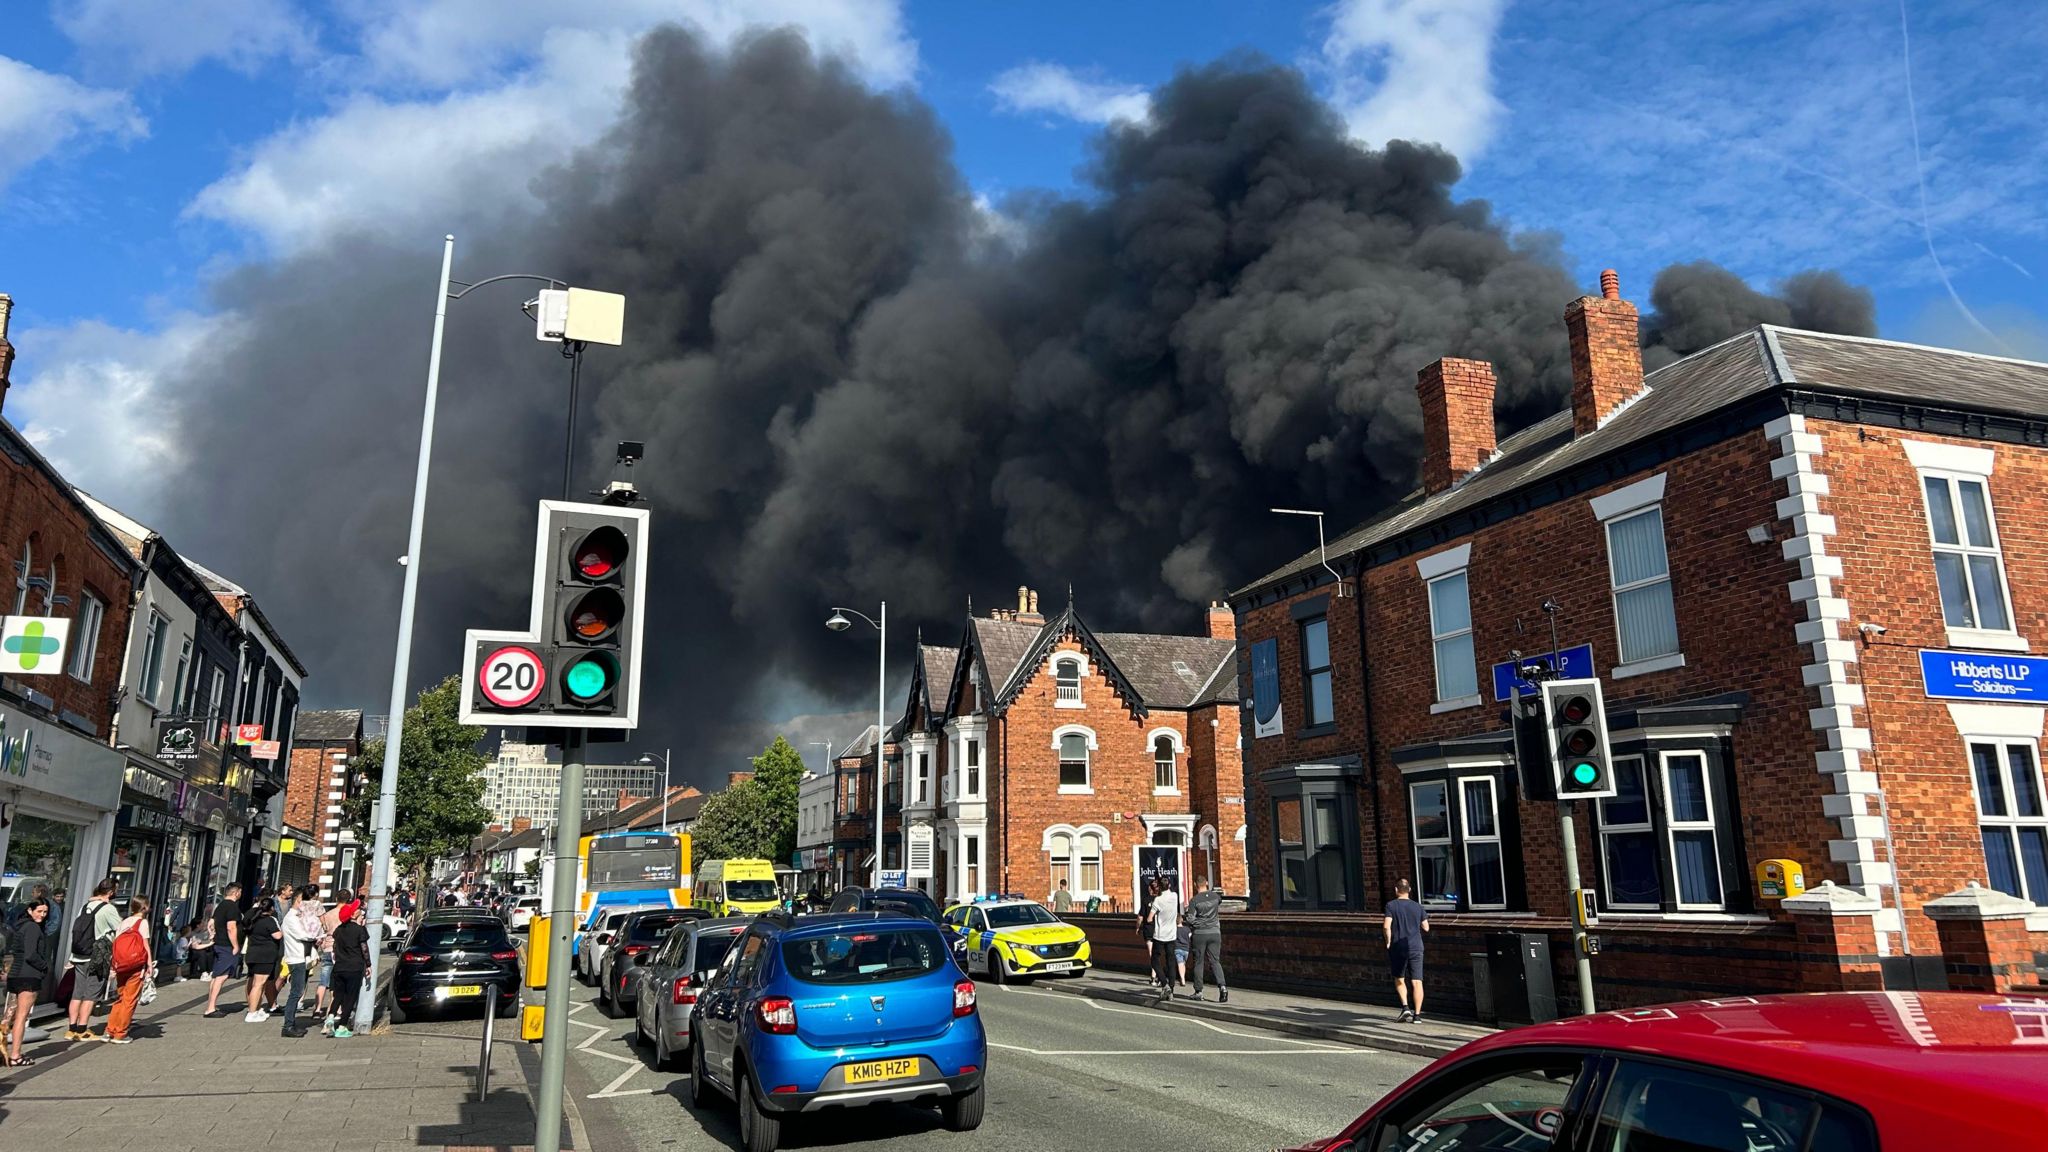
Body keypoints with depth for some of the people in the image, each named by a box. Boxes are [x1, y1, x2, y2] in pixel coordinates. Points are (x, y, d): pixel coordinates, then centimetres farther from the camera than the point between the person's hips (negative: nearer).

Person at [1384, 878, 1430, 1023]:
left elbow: (1386, 926, -15)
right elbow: (1426, 928, 8)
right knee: (1416, 982, 2)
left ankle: (1405, 1007, -2)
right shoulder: (1418, 907, 5)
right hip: (1416, 947, 2)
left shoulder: (1391, 905, -5)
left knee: (1399, 980, 15)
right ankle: (1417, 1014, 1)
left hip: (1398, 947, -2)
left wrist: (1388, 942, -1)